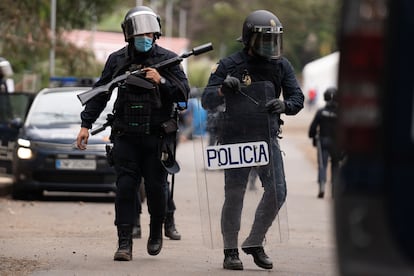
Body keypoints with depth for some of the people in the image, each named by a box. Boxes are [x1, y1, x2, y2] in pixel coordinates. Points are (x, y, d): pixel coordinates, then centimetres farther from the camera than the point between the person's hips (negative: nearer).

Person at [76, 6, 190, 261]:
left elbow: (184, 93, -4)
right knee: (125, 188, -6)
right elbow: (100, 94, 11)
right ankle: (124, 243, -5)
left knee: (156, 188, 3)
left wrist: (161, 81, -19)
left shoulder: (168, 60, 1)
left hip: (157, 137, -1)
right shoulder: (118, 60, 6)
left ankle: (156, 230, 29)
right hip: (126, 137, 1)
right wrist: (86, 124, 6)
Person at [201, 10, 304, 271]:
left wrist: (284, 105, -18)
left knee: (277, 192, -3)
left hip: (268, 139, 3)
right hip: (236, 140, -3)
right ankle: (231, 252, 12)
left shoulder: (281, 65, 5)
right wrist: (223, 89, -27)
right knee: (234, 197, -1)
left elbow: (298, 98, 4)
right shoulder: (230, 65, -5)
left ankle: (255, 243, 15)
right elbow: (207, 102, -6)